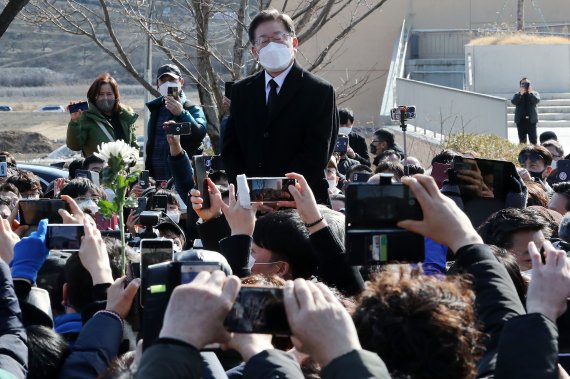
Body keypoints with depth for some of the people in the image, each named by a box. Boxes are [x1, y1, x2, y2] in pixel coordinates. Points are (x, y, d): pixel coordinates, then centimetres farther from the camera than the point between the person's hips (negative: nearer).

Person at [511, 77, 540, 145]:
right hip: (521, 120, 1)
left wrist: (530, 93, -13)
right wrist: (521, 93, -13)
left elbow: (537, 100, -10)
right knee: (522, 140, 2)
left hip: (531, 120, -1)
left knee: (533, 140, -4)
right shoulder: (517, 95, 10)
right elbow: (513, 102, -8)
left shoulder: (534, 93, 9)